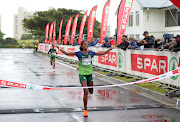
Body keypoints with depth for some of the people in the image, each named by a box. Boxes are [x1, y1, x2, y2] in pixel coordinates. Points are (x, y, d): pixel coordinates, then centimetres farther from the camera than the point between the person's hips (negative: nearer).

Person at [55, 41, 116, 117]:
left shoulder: (91, 53, 3)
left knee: (91, 92, 13)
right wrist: (59, 48, -15)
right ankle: (85, 110, -8)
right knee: (86, 91, -18)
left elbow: (102, 53, 11)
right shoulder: (79, 53, -5)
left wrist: (110, 48, 10)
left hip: (89, 74, 4)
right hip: (82, 74, -4)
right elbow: (67, 53, -6)